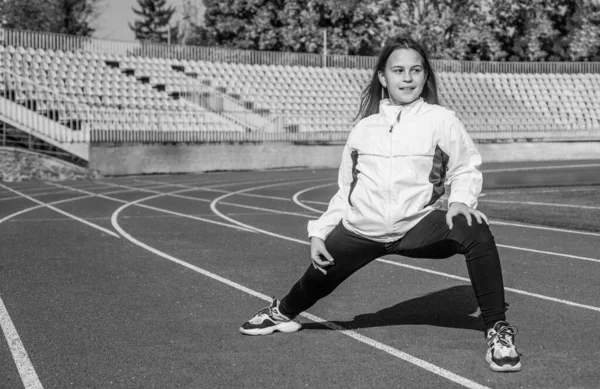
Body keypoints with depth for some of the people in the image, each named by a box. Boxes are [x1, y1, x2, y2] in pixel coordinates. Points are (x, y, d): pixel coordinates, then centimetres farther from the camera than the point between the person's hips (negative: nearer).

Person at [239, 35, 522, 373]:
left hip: (418, 225, -3)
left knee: (475, 231, -29)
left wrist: (461, 199, -18)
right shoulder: (364, 127, 9)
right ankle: (284, 312, 53)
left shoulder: (441, 121, -1)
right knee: (319, 275, 14)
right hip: (361, 230, 3)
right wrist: (319, 232, 12)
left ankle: (498, 330, -18)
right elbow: (347, 189, 17)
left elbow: (466, 168, 4)